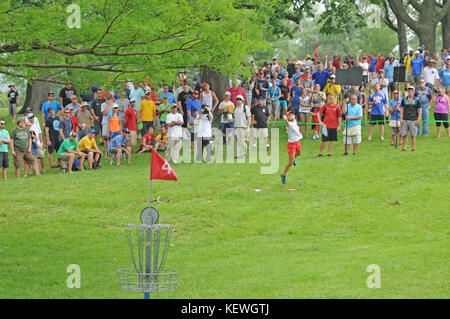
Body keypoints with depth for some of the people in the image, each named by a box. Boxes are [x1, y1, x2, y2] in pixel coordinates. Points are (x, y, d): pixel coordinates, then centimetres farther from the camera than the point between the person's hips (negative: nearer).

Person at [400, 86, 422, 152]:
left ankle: (413, 147, 8)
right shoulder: (404, 100, 8)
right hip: (405, 119, 2)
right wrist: (401, 119, 1)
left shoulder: (416, 100, 4)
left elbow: (420, 110, 4)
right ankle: (404, 147, 9)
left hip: (413, 120, -2)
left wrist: (418, 119, -4)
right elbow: (402, 109, 10)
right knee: (403, 134, 0)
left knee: (413, 135, -1)